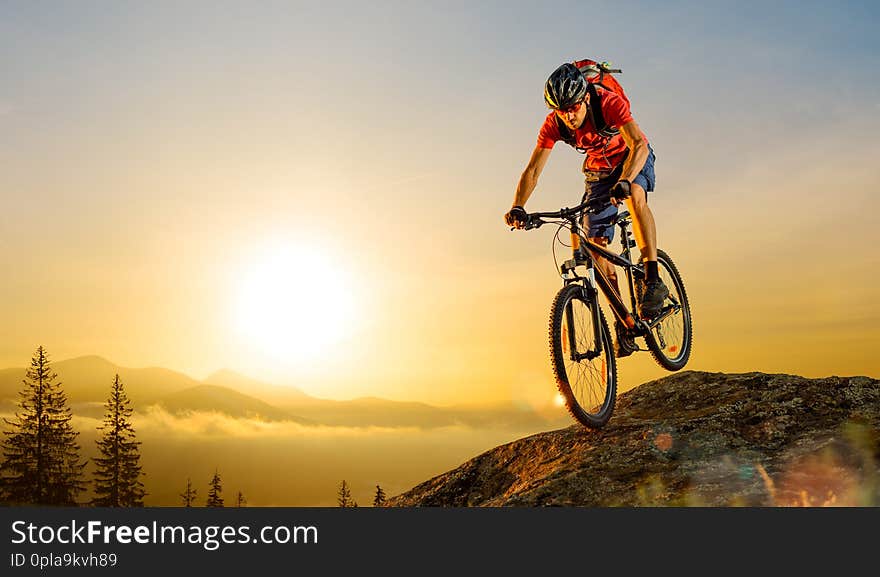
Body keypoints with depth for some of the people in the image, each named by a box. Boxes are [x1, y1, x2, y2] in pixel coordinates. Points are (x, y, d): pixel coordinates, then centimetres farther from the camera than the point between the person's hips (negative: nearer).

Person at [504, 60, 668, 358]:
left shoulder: (609, 103, -33)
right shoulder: (553, 125, -23)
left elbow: (638, 144, -42)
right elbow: (532, 171, -23)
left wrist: (624, 181, -59)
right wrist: (517, 207, -39)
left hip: (633, 157, -3)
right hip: (599, 170, 4)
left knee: (635, 195, -39)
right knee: (597, 246, -7)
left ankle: (653, 280, -33)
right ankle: (624, 326, 0)